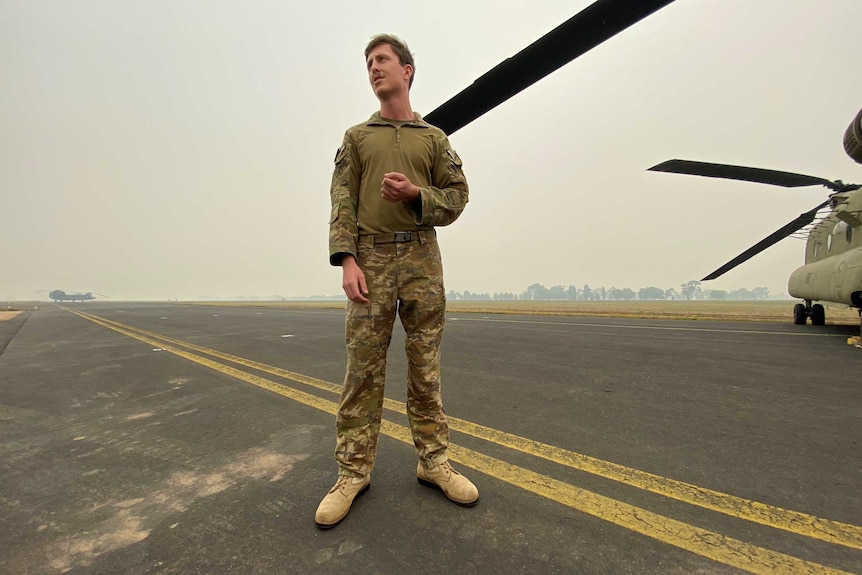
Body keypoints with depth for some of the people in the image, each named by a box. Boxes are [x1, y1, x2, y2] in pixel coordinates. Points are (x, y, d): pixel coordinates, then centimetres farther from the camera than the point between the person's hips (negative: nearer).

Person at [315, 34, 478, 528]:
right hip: (372, 258, 0)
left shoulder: (435, 138, 17)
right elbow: (343, 201, 5)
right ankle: (354, 472, 9)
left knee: (426, 364, 4)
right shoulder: (356, 136, 16)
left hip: (422, 257, 1)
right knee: (363, 366, -2)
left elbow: (457, 197, 10)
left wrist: (416, 194, -9)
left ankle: (434, 461, 15)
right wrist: (347, 260, -9)